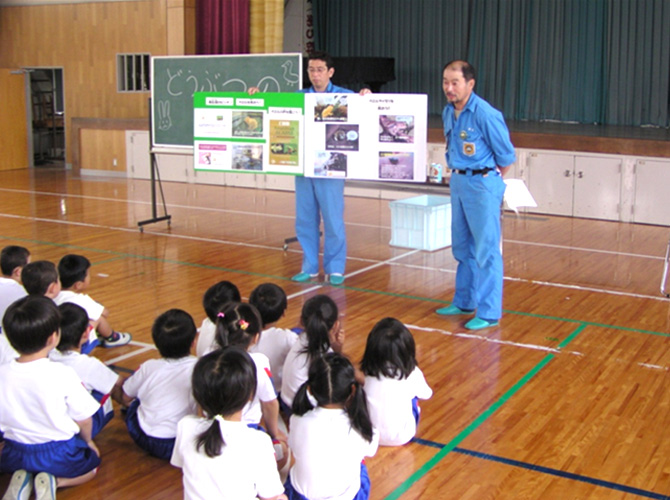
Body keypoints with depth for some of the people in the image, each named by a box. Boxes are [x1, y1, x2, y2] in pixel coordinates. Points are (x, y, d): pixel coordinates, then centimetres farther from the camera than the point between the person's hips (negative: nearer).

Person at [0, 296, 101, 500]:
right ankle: (53, 481, -2)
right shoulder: (62, 374, -23)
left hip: (17, 454, 4)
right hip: (60, 452, -4)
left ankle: (22, 479, 6)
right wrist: (88, 441, 10)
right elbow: (83, 419, -12)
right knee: (92, 462, 26)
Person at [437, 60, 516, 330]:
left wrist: (491, 176, 4)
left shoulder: (485, 114, -18)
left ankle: (489, 313, 4)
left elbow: (506, 155, -10)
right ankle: (464, 302, 29)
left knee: (486, 250, -3)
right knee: (463, 247, 16)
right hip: (458, 181, 8)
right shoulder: (448, 112, 7)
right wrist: (455, 171, 16)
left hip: (482, 184, -8)